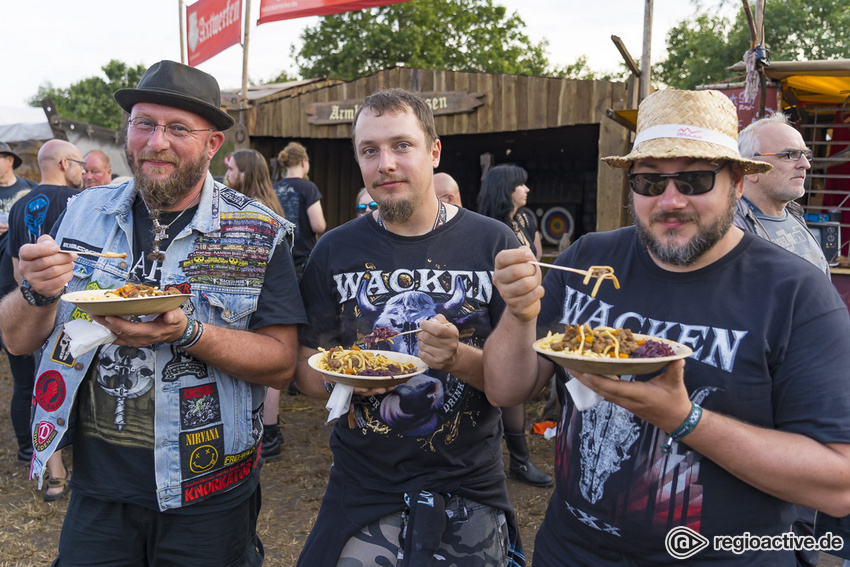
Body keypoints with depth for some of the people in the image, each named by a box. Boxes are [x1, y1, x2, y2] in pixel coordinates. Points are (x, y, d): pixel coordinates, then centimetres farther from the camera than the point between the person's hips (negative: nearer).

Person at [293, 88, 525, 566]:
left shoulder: (492, 243, -8)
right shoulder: (335, 251, -2)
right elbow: (306, 369, 3)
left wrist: (457, 357, -26)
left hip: (470, 488, 0)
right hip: (363, 490, 1)